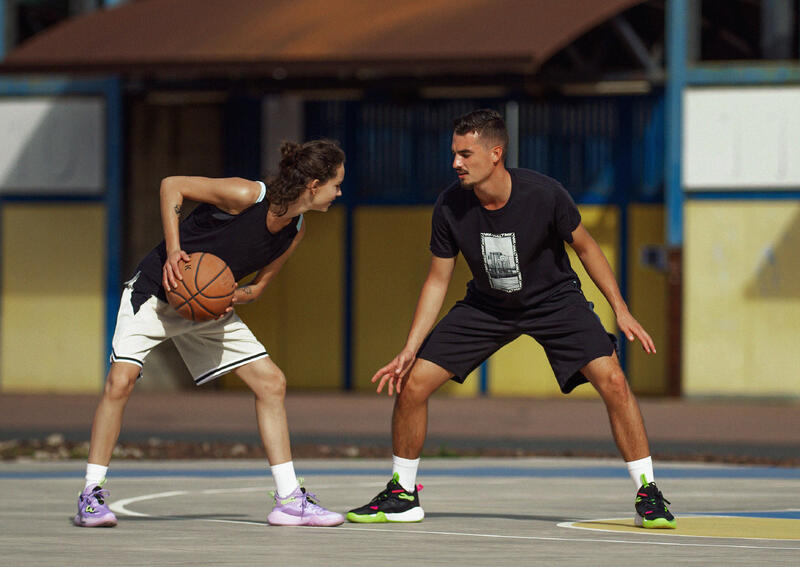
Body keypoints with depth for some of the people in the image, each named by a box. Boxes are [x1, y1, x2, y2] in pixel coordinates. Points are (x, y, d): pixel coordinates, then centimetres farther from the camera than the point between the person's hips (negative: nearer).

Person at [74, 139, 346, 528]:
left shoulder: (295, 231, -3)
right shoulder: (246, 196, -25)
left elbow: (259, 284, 8)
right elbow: (171, 186, -18)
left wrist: (233, 298, -15)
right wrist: (172, 250, -26)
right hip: (157, 291, -7)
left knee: (271, 382, 1)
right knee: (121, 379, -23)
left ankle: (289, 500, 6)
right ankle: (92, 496, -12)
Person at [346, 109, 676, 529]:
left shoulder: (544, 195, -27)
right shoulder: (450, 208, -20)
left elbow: (584, 246, -8)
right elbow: (438, 280, -7)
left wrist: (620, 310, -10)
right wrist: (409, 350, -12)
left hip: (554, 299, -2)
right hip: (486, 305, 2)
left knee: (612, 380, -21)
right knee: (412, 382, -10)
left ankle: (648, 495, -7)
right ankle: (402, 494, 10)